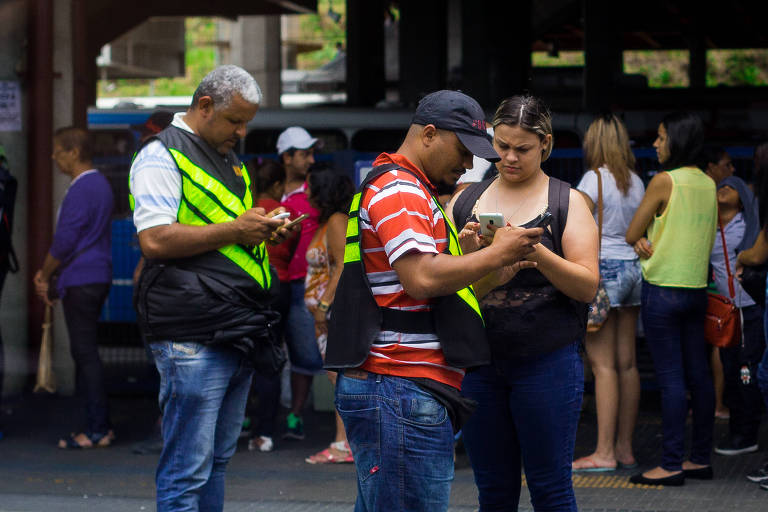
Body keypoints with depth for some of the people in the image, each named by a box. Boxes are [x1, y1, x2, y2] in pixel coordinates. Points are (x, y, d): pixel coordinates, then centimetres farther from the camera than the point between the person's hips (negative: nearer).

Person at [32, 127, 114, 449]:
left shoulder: (81, 190, -16)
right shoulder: (100, 185, 16)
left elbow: (65, 241, -17)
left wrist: (44, 276, -3)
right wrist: (49, 275, 17)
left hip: (81, 281, -10)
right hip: (97, 278, 10)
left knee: (85, 352, -7)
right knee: (85, 352, 13)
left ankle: (97, 430, -6)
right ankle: (99, 426, 15)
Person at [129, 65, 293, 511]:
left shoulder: (231, 161, 22)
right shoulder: (163, 156, -6)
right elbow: (155, 240, -17)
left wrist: (265, 231, 9)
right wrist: (234, 229, -16)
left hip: (240, 335, 9)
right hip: (194, 338, -9)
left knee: (217, 460, 12)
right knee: (187, 470, -8)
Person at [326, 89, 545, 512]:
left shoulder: (410, 190, 25)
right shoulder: (399, 191, -10)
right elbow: (422, 277, -23)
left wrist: (490, 277, 15)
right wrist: (495, 254, -12)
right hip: (404, 389, -11)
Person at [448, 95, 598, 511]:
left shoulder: (567, 202, 1)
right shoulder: (466, 200, 10)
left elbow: (587, 286, -6)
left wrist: (537, 252, -21)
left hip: (547, 363, -3)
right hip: (479, 363, 3)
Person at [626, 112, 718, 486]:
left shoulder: (664, 181, -12)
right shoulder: (708, 184, 9)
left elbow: (630, 234, -7)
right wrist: (649, 241, 3)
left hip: (663, 290, -7)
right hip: (697, 287, 7)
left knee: (671, 378, -7)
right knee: (698, 376, 9)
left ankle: (672, 465, -6)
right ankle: (700, 458, 15)